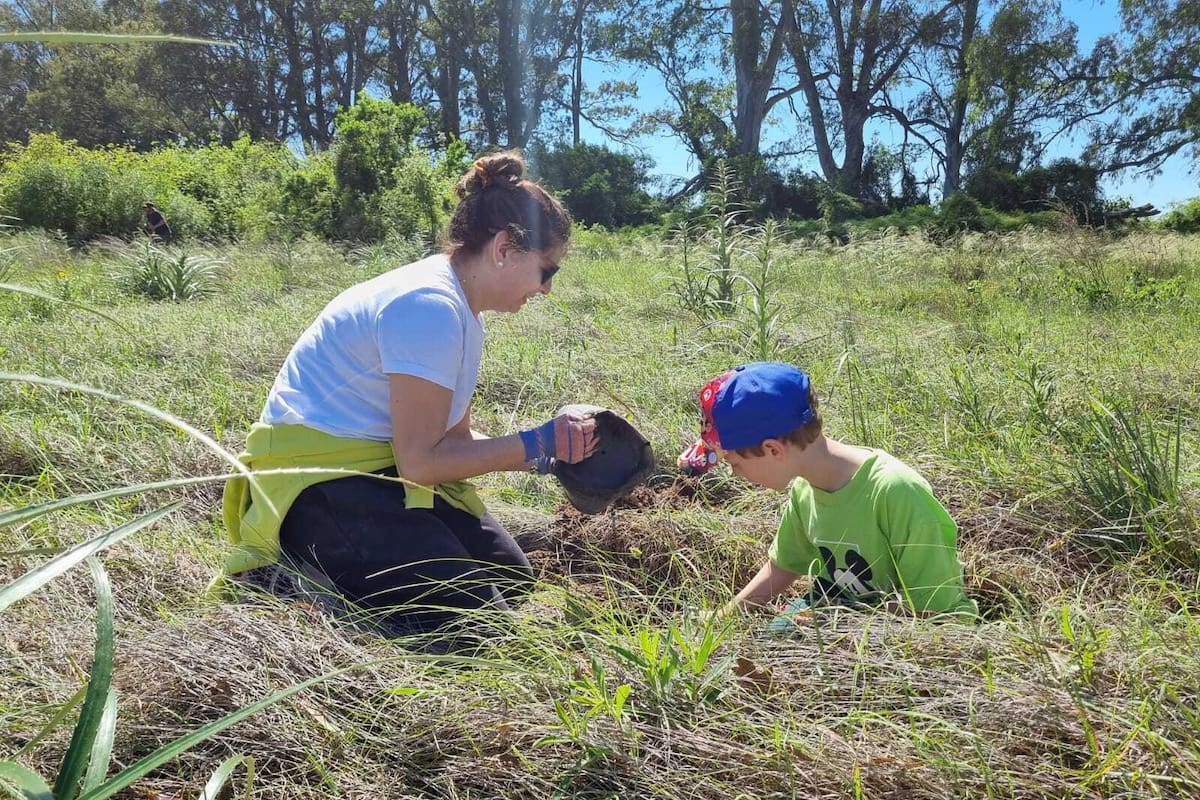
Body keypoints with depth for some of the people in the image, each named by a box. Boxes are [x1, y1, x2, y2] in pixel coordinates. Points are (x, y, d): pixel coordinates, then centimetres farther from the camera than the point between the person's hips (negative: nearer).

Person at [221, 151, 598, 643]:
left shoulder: (460, 311, 9)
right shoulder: (430, 307, -22)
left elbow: (455, 437, 10)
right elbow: (422, 460, -23)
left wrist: (550, 447, -2)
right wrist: (533, 445, -15)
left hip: (380, 468, 10)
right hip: (319, 480, -10)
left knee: (513, 579, 6)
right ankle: (283, 581, -6)